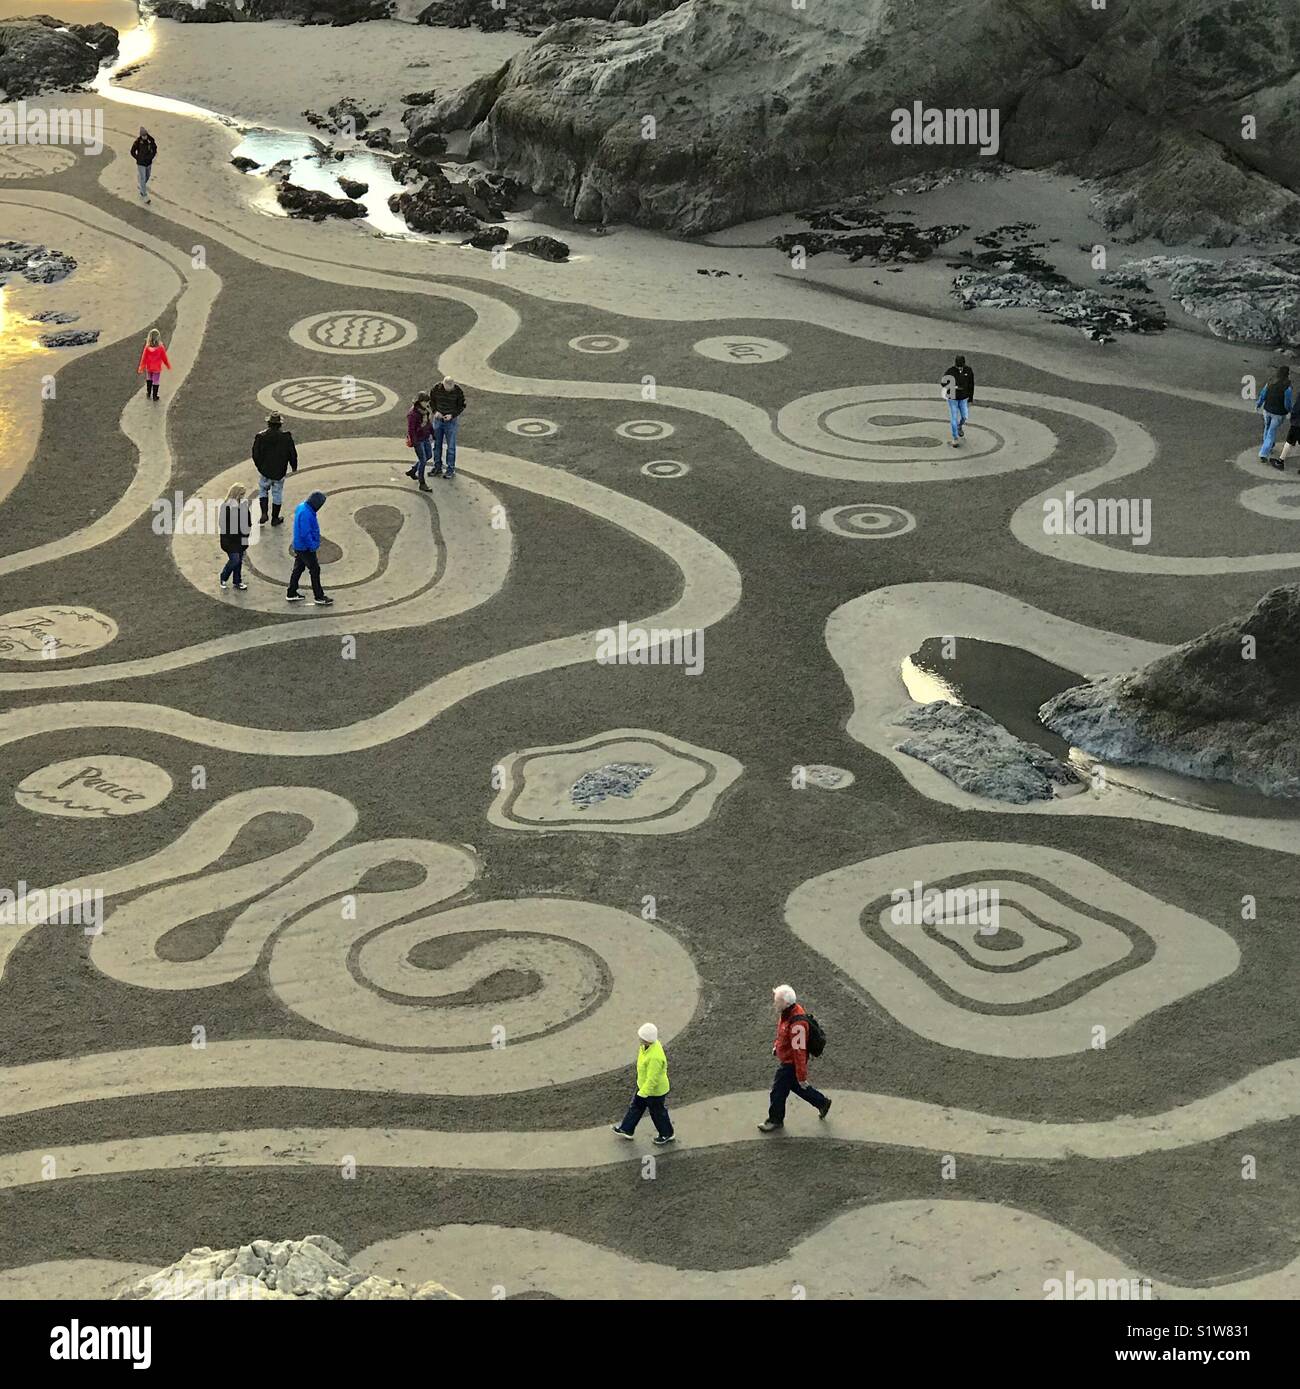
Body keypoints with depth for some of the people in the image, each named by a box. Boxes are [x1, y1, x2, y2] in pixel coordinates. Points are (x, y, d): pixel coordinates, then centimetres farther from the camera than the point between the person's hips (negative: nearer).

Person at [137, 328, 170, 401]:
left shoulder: (147, 348, -18)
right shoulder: (161, 348, -22)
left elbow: (143, 358, -10)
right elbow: (164, 358, -10)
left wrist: (141, 368, 0)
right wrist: (168, 366, 7)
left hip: (148, 368, 2)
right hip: (157, 368, -2)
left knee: (149, 379, 26)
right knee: (156, 382, 11)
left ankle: (148, 393, 29)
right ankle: (154, 396, 20)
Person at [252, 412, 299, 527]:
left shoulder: (260, 437, -14)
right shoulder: (286, 437, -14)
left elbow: (255, 455, -6)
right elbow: (292, 453, -6)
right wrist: (294, 467, 11)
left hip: (264, 471, 0)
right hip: (280, 472, 0)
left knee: (262, 491, 21)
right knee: (277, 495, 14)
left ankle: (264, 514, 8)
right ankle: (275, 519, 22)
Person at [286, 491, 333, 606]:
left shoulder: (301, 507, 5)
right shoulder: (306, 514, -28)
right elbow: (305, 533, -28)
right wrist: (313, 545, -19)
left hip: (299, 546, 10)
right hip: (305, 548, -10)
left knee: (298, 568, 19)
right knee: (315, 570, 0)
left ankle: (291, 593, 29)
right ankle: (319, 597, 7)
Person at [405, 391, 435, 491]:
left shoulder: (427, 410, 1)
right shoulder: (413, 413, -23)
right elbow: (411, 429, -21)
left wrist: (432, 435, 18)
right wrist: (414, 442, -21)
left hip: (426, 438, 9)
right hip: (418, 440, -9)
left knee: (429, 456, 21)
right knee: (423, 460, -5)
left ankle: (412, 471, 40)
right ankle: (422, 484, 5)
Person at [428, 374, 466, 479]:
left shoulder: (458, 391, -16)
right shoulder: (436, 388, -12)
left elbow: (461, 406, -5)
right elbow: (431, 400, 4)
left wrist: (452, 415, -18)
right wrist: (435, 411, -13)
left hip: (451, 420, -2)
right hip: (438, 419, 3)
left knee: (451, 446, 2)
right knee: (437, 445, 10)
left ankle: (451, 470, 12)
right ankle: (437, 468, 22)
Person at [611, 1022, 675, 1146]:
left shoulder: (655, 1057, -42)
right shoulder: (648, 1045, -13)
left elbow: (652, 1079, -33)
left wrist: (643, 1093, -22)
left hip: (655, 1090, -9)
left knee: (657, 1113, 17)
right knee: (635, 1107, 24)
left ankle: (667, 1135, 41)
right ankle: (626, 1129, 43)